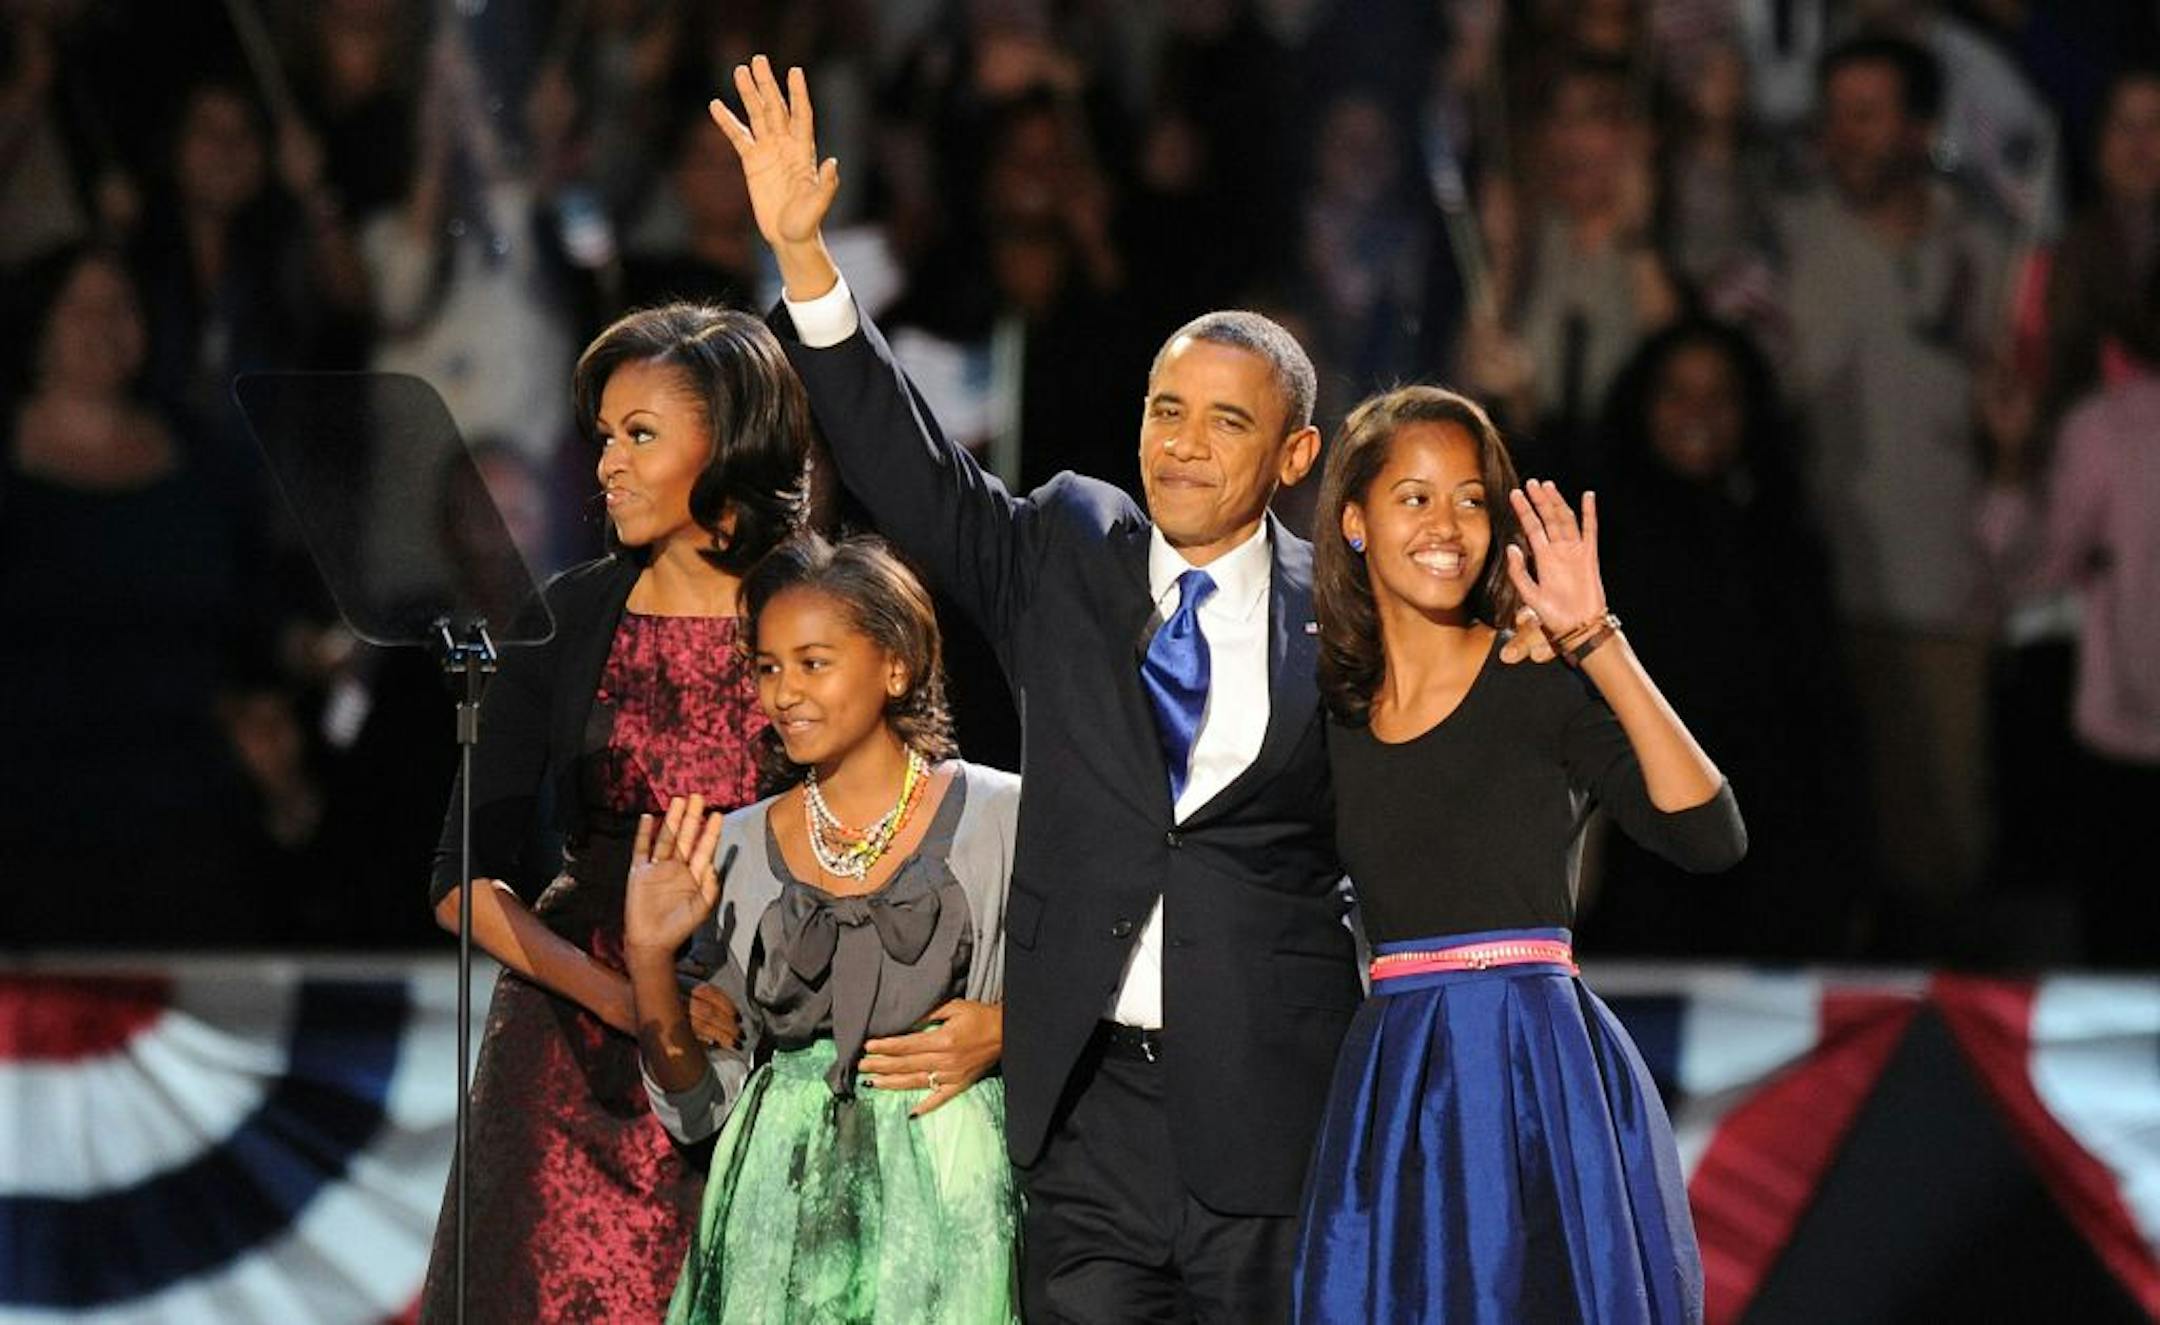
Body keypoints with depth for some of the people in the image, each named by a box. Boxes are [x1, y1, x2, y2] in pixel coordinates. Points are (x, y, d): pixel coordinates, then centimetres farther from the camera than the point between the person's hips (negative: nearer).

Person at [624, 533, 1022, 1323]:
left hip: (941, 1206, -3)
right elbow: (698, 1106, 9)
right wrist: (650, 960, -5)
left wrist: (1007, 1030, -11)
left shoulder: (999, 820, 1)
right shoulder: (738, 850, 9)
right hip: (780, 1218, 3)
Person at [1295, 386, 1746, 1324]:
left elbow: (1711, 838, -16)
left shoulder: (1543, 685, -3)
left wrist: (1596, 642, -20)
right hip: (1392, 1093, 3)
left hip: (1542, 1079, -3)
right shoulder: (1333, 706, 9)